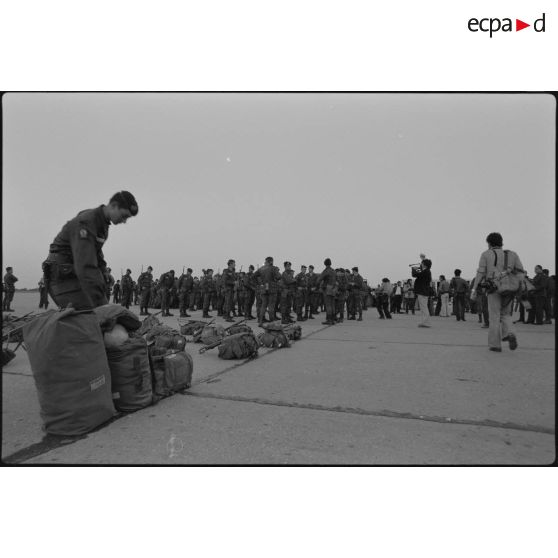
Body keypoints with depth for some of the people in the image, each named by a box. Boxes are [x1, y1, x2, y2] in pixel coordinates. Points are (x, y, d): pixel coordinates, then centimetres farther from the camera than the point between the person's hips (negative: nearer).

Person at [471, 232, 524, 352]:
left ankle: (495, 344, 2)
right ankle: (510, 334, -8)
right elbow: (521, 272, 6)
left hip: (494, 289, -3)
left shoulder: (486, 254, 4)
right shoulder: (512, 254, 14)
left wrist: (474, 289, -2)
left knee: (494, 317, 3)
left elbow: (481, 273, -4)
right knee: (505, 315, 18)